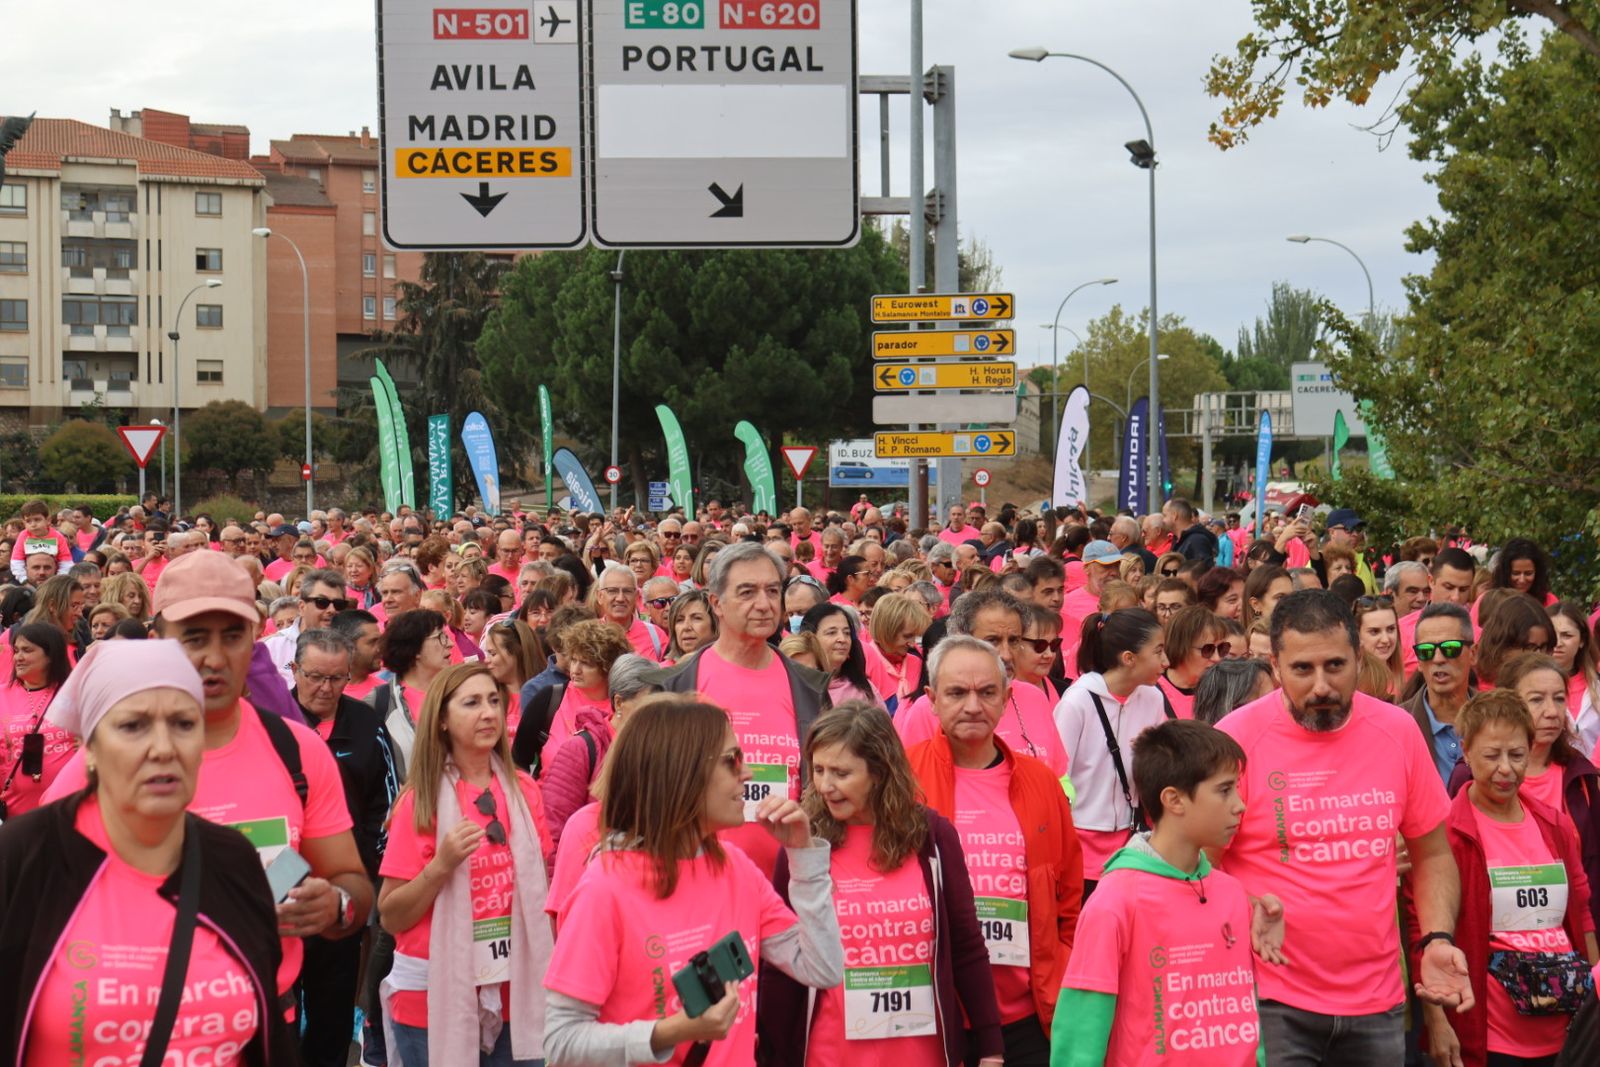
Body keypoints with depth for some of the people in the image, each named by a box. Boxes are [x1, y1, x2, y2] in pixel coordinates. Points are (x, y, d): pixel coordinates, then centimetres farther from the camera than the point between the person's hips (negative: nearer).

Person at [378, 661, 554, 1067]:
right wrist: (442, 864, -24)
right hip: (436, 995, -4)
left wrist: (550, 970, 10)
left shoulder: (524, 791, 2)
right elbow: (391, 917, -10)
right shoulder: (422, 800, -9)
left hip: (514, 990, 4)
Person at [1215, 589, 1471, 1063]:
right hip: (1273, 1004, -3)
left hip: (1379, 1003, 4)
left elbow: (1433, 855, 10)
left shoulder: (1398, 731, 0)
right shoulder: (1236, 738, -11)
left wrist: (1437, 941, -4)